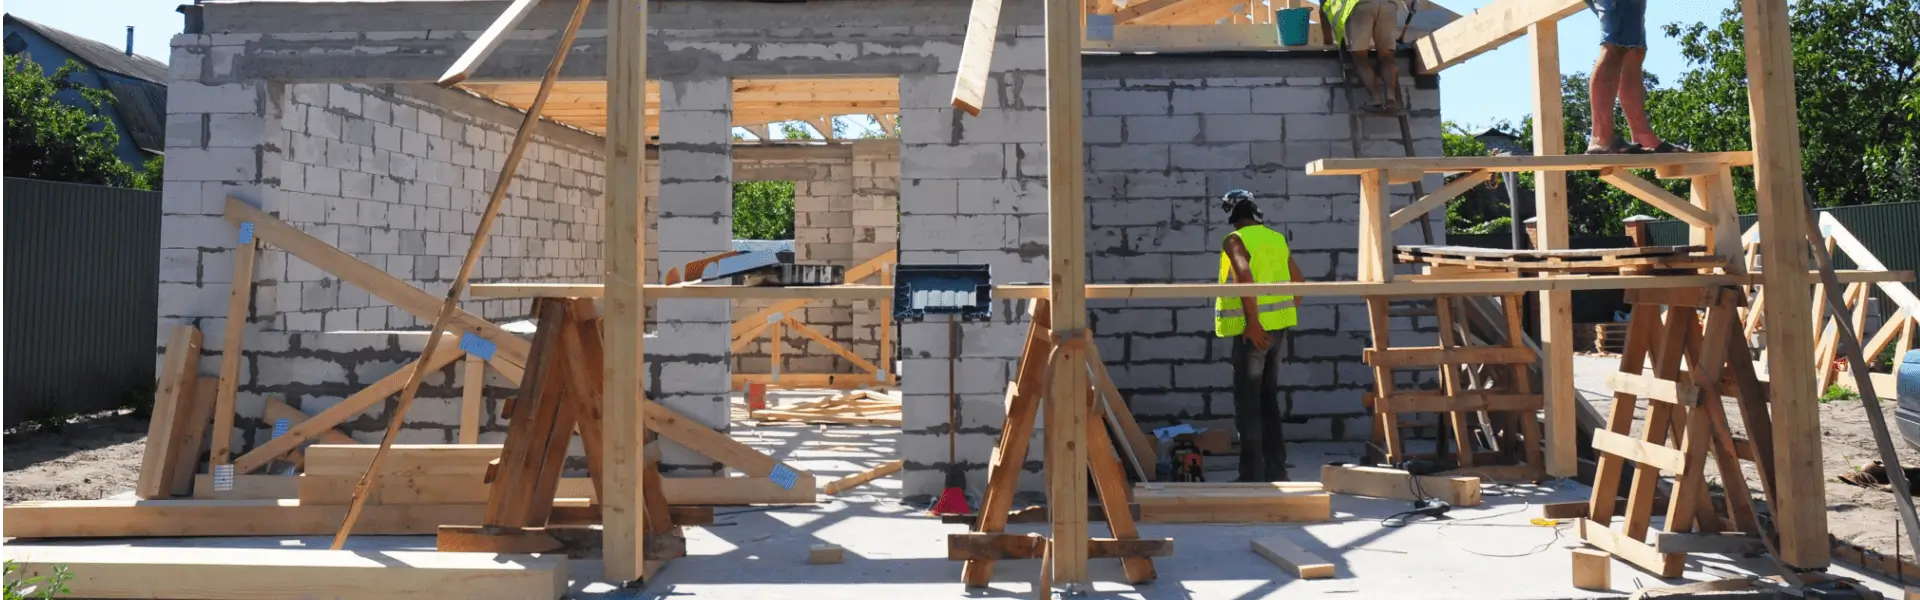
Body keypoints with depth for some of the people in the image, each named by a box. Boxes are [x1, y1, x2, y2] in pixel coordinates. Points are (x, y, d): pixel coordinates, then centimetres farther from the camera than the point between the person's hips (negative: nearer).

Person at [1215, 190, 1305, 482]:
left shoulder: (1235, 241, -9)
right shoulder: (1277, 238, 12)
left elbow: (1245, 276, -25)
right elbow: (1298, 281, 16)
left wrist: (1253, 322, -23)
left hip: (1254, 331, -7)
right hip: (1278, 329, 7)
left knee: (1247, 401, 0)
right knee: (1269, 398, 16)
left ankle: (1252, 473, 2)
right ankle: (1275, 468, 21)